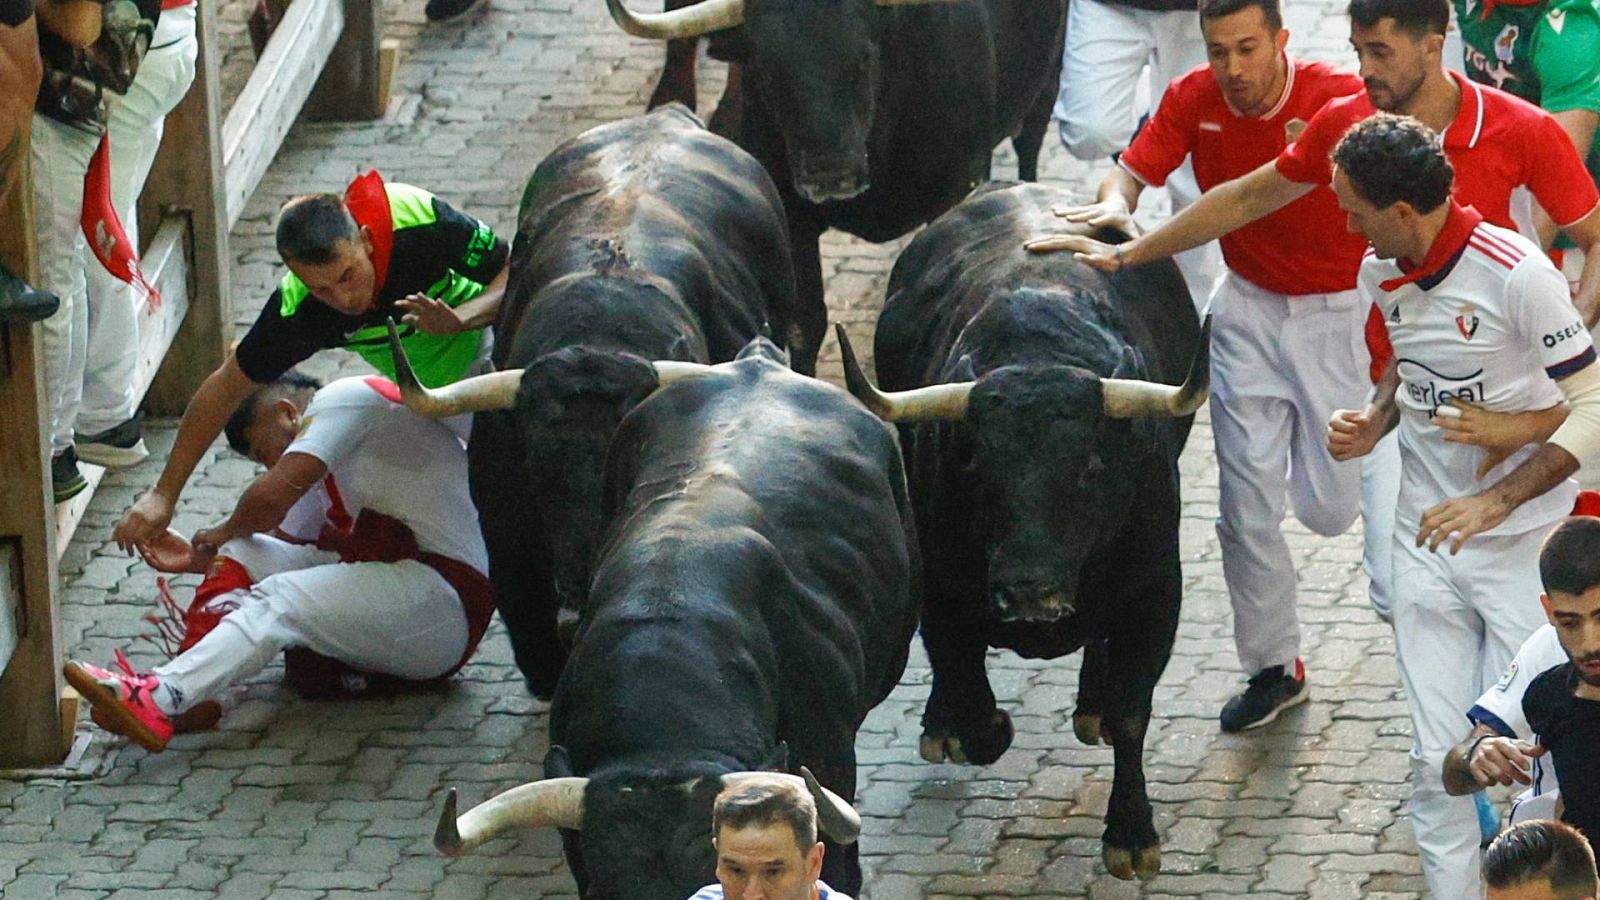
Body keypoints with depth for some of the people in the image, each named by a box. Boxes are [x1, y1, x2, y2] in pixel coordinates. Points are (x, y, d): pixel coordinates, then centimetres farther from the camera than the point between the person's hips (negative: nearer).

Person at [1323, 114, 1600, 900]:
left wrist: (1495, 502, -25)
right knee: (1437, 757, 3)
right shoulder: (1380, 276, 3)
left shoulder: (1514, 273, -19)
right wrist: (1376, 422, 1)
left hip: (1524, 547, -5)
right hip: (1427, 543, 6)